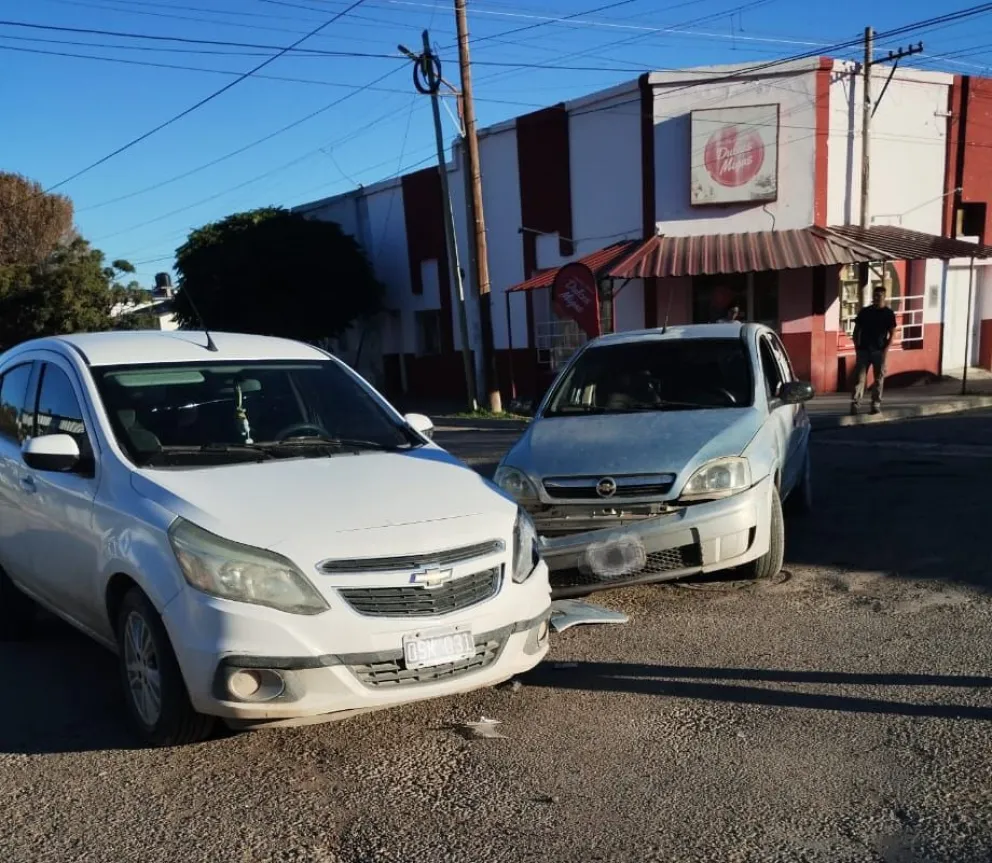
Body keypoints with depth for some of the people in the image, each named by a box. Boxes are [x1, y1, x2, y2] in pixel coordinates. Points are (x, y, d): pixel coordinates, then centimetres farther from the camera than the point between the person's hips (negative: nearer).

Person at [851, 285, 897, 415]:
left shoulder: (888, 313, 2)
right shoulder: (864, 311, 6)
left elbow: (892, 333, 1)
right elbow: (857, 329, 10)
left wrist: (886, 348, -10)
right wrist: (856, 345, -1)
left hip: (879, 350, 0)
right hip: (863, 349, 1)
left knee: (879, 378, 5)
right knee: (859, 377, -5)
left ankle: (876, 405, 13)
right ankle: (855, 404, -7)